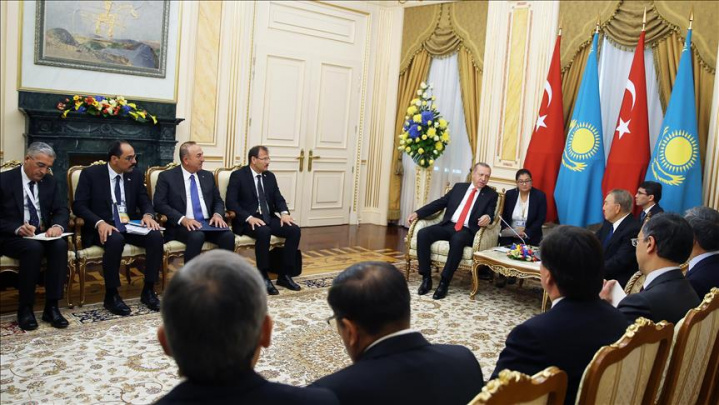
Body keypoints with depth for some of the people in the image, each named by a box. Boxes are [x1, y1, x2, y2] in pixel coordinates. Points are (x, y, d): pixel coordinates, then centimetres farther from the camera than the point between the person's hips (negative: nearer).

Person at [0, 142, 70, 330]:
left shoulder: (50, 181, 9)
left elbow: (62, 210, 5)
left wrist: (57, 226, -18)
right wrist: (17, 229, -25)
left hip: (42, 235, 4)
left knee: (60, 245, -29)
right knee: (33, 248, -35)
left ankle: (51, 307, -23)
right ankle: (25, 308, -21)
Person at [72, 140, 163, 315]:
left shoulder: (136, 175, 9)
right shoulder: (90, 174, -3)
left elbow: (145, 202, 10)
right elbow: (78, 205, -8)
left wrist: (148, 215, -15)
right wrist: (100, 223, -26)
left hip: (130, 226, 4)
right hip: (103, 227, -4)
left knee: (156, 236, -25)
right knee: (116, 240, -37)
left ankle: (148, 290, -12)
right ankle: (111, 295, -20)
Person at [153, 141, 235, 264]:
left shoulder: (208, 176, 16)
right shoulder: (167, 176, 3)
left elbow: (218, 201, 18)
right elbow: (159, 204, -5)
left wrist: (218, 214, -5)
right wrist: (182, 219, -19)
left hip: (208, 223, 4)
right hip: (183, 225, -4)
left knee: (228, 236, -26)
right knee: (196, 237, -36)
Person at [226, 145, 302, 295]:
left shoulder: (270, 176, 14)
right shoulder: (238, 176, -4)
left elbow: (278, 198, 11)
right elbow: (231, 202, -12)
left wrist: (284, 213, -11)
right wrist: (249, 218, -26)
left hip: (268, 218, 6)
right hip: (247, 220, -6)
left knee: (295, 230, -18)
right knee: (264, 232, -38)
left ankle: (284, 275, -10)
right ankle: (263, 277, -22)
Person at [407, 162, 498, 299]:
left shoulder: (491, 195, 10)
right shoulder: (459, 187, 17)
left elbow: (491, 214, -3)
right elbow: (440, 203, 14)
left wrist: (488, 218, -30)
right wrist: (418, 213, 4)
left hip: (467, 230, -3)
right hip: (448, 225, 4)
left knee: (457, 240, -39)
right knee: (423, 233, -23)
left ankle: (444, 282, -28)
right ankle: (426, 278, -17)